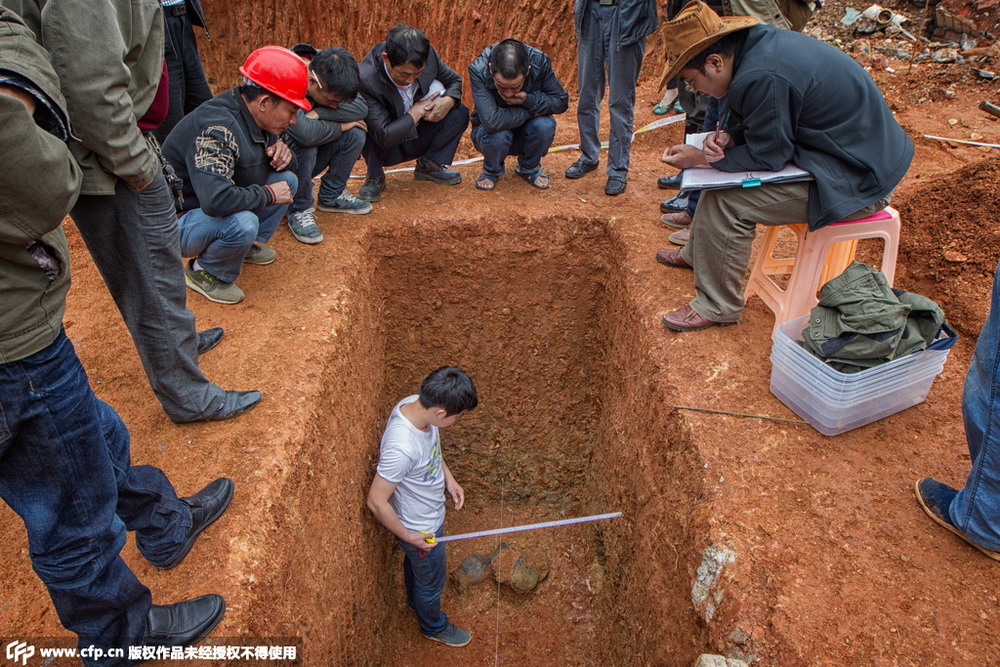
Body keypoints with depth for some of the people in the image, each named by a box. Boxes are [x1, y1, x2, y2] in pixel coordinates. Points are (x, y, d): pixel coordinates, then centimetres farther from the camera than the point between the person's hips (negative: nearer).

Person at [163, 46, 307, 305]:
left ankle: (249, 245, 13)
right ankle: (204, 272, -7)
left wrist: (281, 152, -12)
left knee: (287, 179, 0)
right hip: (180, 222, -8)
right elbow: (215, 200, -42)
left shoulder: (253, 117, -3)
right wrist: (267, 194, -27)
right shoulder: (218, 129, -31)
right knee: (242, 223, -37)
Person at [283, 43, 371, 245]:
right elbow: (306, 133, -44)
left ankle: (331, 196, 7)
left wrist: (319, 112, -30)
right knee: (304, 145, -36)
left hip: (309, 159, 6)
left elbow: (361, 108, -18)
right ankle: (298, 210, -13)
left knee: (356, 134, -12)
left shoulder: (325, 66, -13)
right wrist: (340, 126, -26)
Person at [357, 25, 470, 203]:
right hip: (383, 149, -4)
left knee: (459, 112, -13)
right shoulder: (365, 80, -33)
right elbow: (384, 137, -34)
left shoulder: (428, 54, -18)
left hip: (415, 141, 5)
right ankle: (375, 177, -9)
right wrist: (416, 111, -25)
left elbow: (454, 80, 1)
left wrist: (448, 100, -22)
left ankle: (429, 165, 2)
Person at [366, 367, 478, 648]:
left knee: (414, 562, 35)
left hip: (428, 514, 7)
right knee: (432, 580, 23)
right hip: (421, 529, -7)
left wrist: (448, 478, 0)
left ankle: (415, 600, 64)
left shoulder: (415, 404, -20)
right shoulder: (401, 448, -45)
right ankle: (433, 626, 53)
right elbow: (376, 502, -32)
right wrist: (407, 536, -20)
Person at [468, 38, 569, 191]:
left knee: (545, 125, -30)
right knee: (498, 134, -36)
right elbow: (491, 121, -40)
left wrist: (529, 100, -29)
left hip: (525, 132, 2)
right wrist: (531, 111, -30)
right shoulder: (478, 70, -30)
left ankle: (529, 168, 3)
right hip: (490, 133, -2)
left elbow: (561, 101, -12)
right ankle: (492, 171, 1)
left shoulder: (540, 62, -22)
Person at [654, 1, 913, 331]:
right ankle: (697, 254, 36)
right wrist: (726, 138, -7)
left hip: (855, 181, -10)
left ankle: (716, 308, 0)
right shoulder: (760, 41, 1)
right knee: (723, 170, 15)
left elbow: (767, 157, -18)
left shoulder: (762, 77, -28)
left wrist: (699, 158, -10)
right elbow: (752, 123, 13)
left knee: (726, 201, -16)